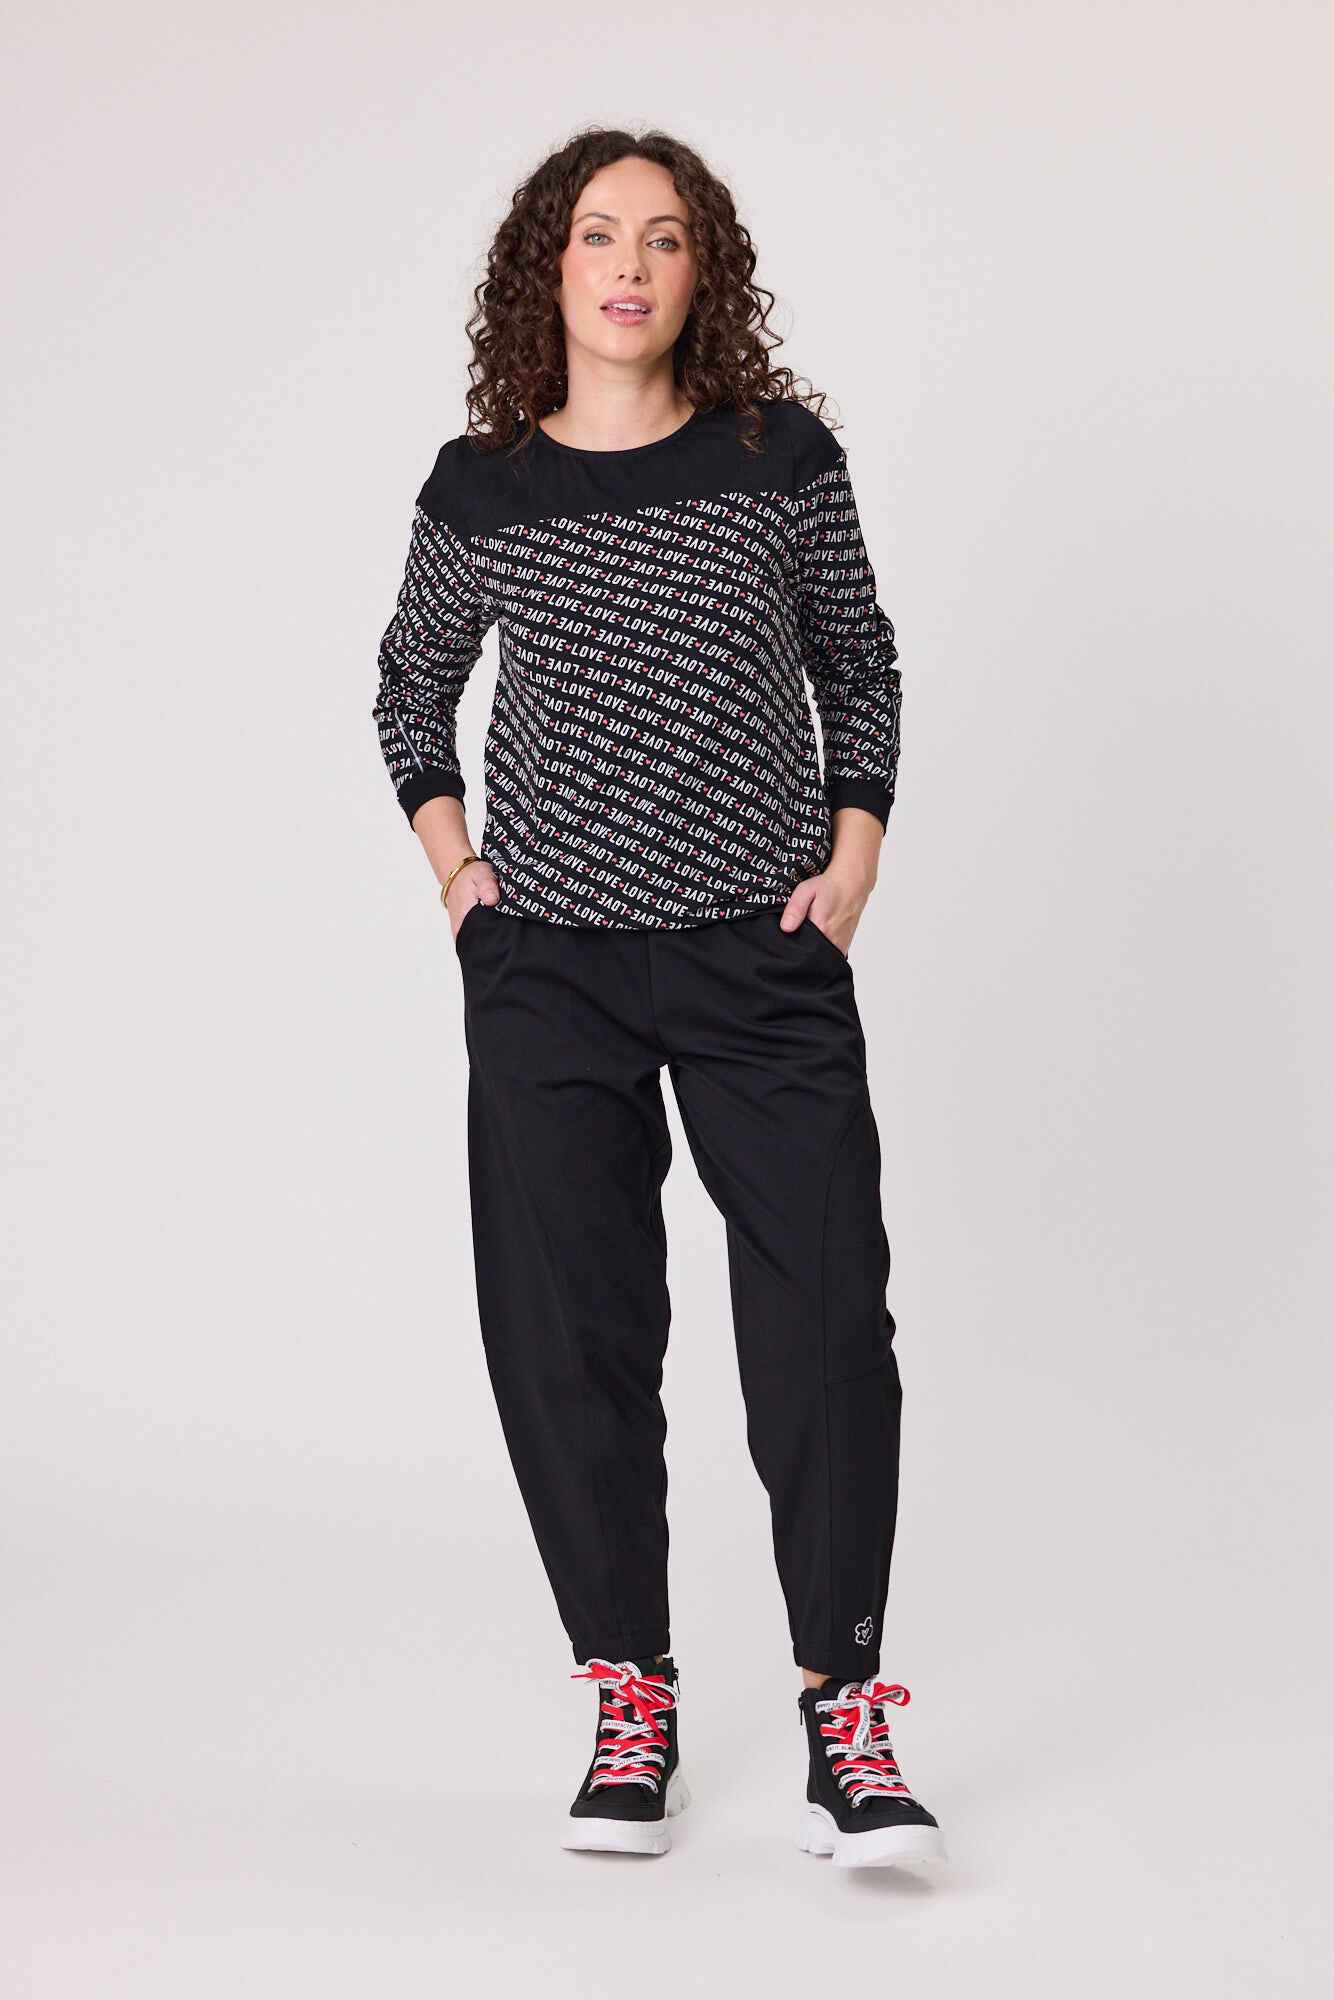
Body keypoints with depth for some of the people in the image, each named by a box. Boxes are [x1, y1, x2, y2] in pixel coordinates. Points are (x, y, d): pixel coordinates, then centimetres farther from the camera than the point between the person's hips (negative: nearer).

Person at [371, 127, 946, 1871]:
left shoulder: (783, 455, 0)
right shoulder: (479, 487, 2)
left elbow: (860, 664, 12)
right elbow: (413, 683, 18)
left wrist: (854, 857, 2)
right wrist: (448, 855, 6)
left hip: (767, 957, -1)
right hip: (547, 965, 1)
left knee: (828, 1318, -7)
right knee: (568, 1333, 2)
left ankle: (848, 1724, 3)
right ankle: (630, 1703, 15)